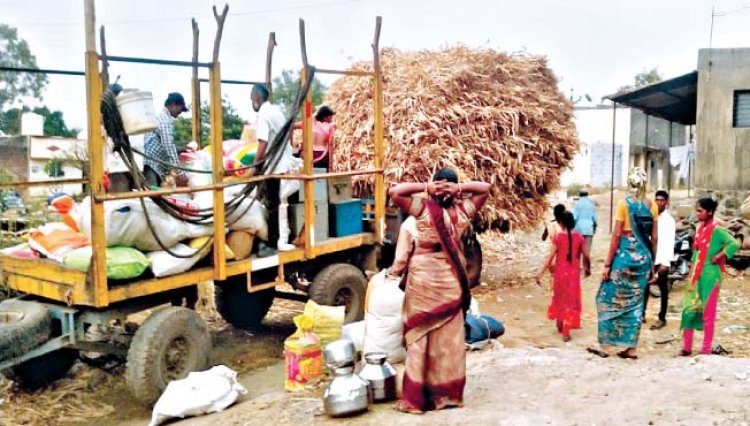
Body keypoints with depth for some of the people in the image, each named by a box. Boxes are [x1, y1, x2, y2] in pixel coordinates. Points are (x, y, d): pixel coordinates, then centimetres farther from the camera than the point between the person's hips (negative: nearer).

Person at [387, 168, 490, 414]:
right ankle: (448, 393, 19)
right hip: (451, 279, 3)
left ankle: (416, 397, 6)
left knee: (421, 335, 4)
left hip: (423, 276, -3)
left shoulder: (422, 208, -12)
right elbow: (485, 188, 9)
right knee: (449, 337, 12)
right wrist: (460, 188, -7)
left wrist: (424, 187, -12)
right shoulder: (463, 210, -3)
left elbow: (394, 192, -14)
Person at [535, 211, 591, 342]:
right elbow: (586, 256, -2)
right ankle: (566, 332, 3)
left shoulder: (558, 238, -10)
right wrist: (588, 268, 18)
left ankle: (560, 325, 35)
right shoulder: (579, 238, -5)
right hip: (574, 274, 0)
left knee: (559, 298, 21)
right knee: (570, 301, 6)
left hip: (560, 273, 0)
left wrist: (540, 273, -11)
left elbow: (550, 257, -13)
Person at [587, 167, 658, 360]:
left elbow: (616, 235, -11)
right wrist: (651, 262, 17)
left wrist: (607, 264, -7)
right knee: (635, 302, 11)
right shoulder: (652, 206, 4)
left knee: (611, 299, 7)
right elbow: (654, 238, 6)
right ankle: (631, 348, 15)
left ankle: (605, 345, 9)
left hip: (625, 255, -5)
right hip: (643, 257, 5)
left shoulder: (624, 203, -9)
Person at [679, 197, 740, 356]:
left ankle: (706, 349, 11)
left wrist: (719, 256, -18)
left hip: (709, 275, -7)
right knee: (689, 309, 7)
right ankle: (687, 347, 15)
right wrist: (692, 273, 14)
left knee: (708, 312, 2)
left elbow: (734, 244, -25)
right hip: (696, 275, 7)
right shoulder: (700, 228, 10)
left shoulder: (716, 229, -14)